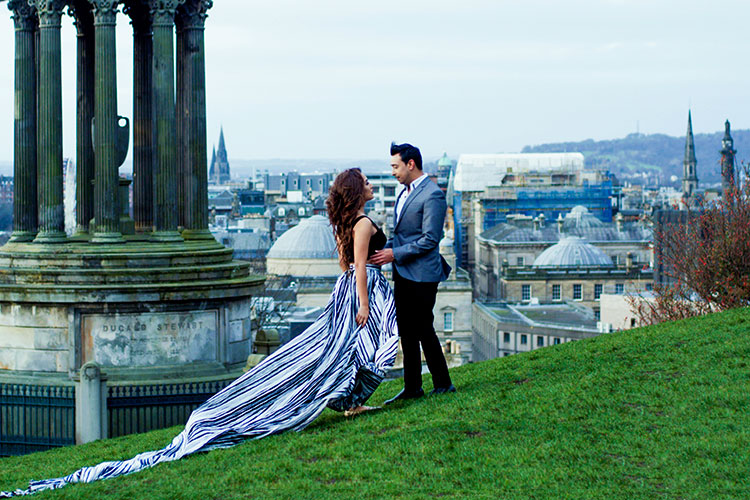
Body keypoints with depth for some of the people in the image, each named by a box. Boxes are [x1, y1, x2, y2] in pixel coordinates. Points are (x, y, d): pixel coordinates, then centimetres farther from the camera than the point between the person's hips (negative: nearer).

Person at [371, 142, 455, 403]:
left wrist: (395, 254, -17)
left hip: (421, 274, -9)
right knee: (407, 332, 12)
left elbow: (430, 240, -19)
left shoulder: (432, 195, -16)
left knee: (423, 329, -3)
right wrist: (386, 249, 4)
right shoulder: (405, 193, 14)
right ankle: (412, 387, 20)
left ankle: (443, 384, 8)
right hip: (403, 274, 9)